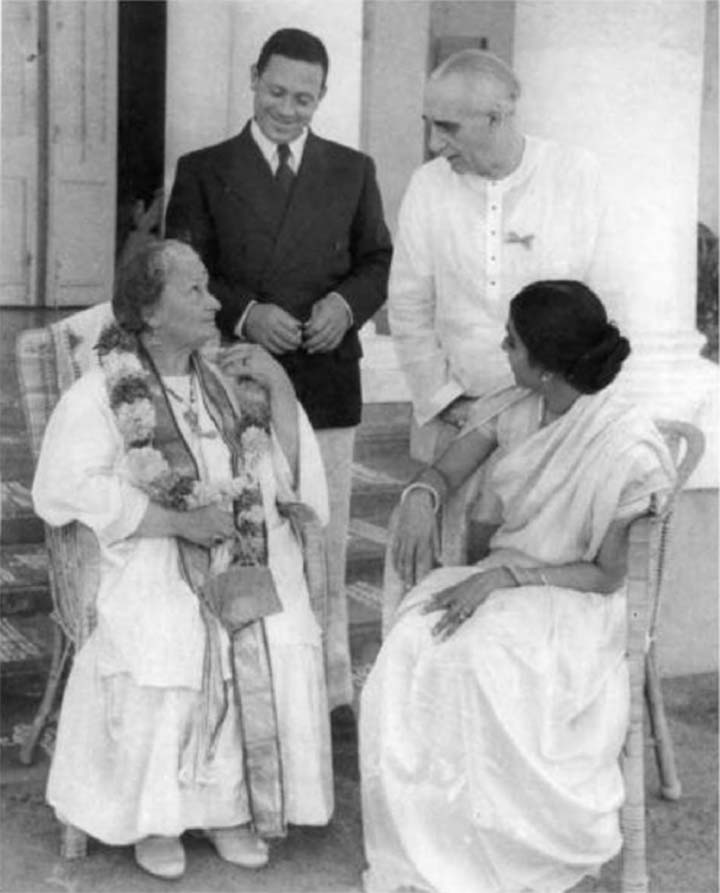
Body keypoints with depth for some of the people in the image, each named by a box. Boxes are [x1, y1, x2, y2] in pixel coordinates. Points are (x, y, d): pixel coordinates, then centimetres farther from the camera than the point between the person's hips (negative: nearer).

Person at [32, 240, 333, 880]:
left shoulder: (227, 382, 14)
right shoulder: (100, 394, 0)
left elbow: (292, 478, 16)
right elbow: (67, 489, -13)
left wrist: (281, 389, 1)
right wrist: (178, 520, -17)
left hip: (245, 554, 4)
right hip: (149, 559, -4)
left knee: (283, 651, -21)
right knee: (163, 654, -29)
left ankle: (232, 802, -3)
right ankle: (154, 815, -5)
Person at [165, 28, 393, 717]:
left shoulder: (352, 171, 13)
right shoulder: (203, 171, 6)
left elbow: (379, 262, 15)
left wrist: (345, 302, -5)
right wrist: (245, 313, -13)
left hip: (327, 379, 1)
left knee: (325, 543, 3)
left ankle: (332, 687, 13)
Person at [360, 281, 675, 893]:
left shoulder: (624, 447, -17)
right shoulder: (517, 409, 1)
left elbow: (606, 575, -12)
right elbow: (445, 471, 9)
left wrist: (507, 575, -21)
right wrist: (420, 499, -16)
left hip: (574, 603, -6)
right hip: (503, 579, 6)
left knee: (472, 662, -34)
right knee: (411, 647, -25)